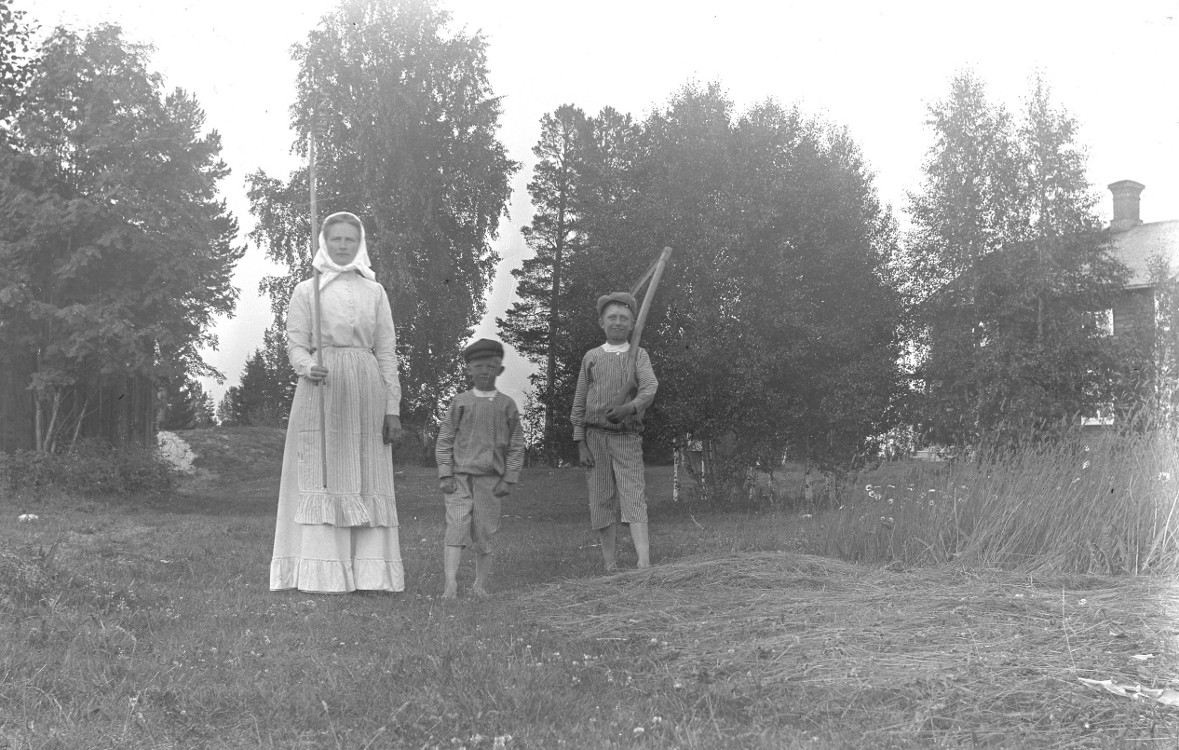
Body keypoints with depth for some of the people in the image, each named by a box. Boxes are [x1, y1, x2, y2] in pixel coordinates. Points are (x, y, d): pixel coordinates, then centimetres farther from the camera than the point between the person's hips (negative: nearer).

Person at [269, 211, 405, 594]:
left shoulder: (374, 292, 13)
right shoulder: (306, 291, 9)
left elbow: (387, 352, 9)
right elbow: (295, 344, 4)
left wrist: (393, 407, 2)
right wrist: (308, 367, -19)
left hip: (366, 389, 2)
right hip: (321, 388, -2)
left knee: (366, 476, -1)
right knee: (320, 474, -7)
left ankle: (369, 572, 0)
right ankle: (322, 573, -7)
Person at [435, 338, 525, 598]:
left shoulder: (507, 405, 6)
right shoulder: (460, 402, 5)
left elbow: (516, 445, 7)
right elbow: (445, 440, 5)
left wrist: (509, 479, -1)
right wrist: (445, 474, -4)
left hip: (491, 479, 1)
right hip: (460, 477, -1)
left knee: (485, 532, 4)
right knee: (456, 528, -11)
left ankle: (480, 583, 17)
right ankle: (450, 584, -16)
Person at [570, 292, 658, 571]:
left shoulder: (639, 355, 7)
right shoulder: (591, 357, 9)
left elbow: (650, 387, -11)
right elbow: (579, 403, 8)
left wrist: (629, 407, -31)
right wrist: (581, 444, 0)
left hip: (627, 436, -1)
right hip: (595, 435, 1)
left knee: (634, 496, -13)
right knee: (602, 500, 1)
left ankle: (644, 563, -22)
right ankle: (610, 565, 7)